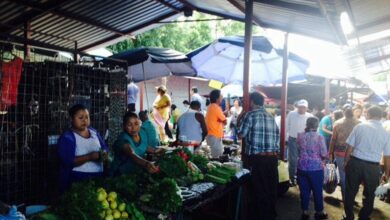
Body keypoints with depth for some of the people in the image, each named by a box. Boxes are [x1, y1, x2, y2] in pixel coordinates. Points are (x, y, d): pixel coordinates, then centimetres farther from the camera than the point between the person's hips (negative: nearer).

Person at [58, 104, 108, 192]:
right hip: (77, 180, -5)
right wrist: (89, 157, -28)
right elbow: (68, 161, -19)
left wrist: (104, 153, -9)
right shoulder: (67, 137, -9)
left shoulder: (94, 132, 10)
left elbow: (105, 147, 14)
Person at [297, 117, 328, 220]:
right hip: (316, 168, -3)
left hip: (302, 167, 3)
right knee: (317, 191, 13)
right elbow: (324, 154, -11)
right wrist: (321, 157, 9)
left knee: (304, 191, 12)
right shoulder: (320, 137, -12)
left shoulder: (300, 136, -1)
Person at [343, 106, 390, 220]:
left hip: (355, 163, 0)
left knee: (350, 192, 14)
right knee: (369, 195, 19)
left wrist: (346, 161, 11)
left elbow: (349, 147, -3)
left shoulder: (359, 126, -4)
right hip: (373, 167, 1)